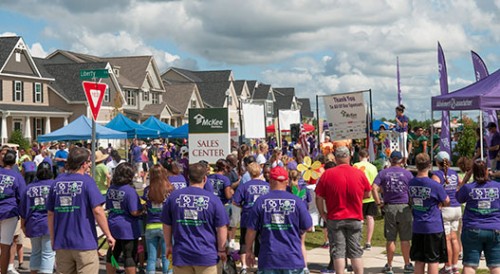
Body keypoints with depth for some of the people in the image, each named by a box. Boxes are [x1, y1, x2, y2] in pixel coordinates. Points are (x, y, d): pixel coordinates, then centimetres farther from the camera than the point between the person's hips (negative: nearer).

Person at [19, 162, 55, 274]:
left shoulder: (29, 188, 7)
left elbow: (23, 210, 10)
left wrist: (23, 225, 19)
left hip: (33, 225, 4)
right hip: (49, 225, -4)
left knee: (35, 253, 17)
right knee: (48, 254, -2)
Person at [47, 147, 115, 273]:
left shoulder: (57, 182, 5)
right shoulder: (86, 181, -8)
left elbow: (51, 213, 9)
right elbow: (97, 211, -14)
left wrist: (52, 239, 18)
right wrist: (108, 235, -5)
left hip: (61, 243, 5)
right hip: (84, 242, -5)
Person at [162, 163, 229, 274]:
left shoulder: (173, 197, 0)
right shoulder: (213, 199, -8)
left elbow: (166, 225, 6)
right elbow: (221, 228, -6)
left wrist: (168, 245, 19)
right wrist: (221, 250, 6)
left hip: (181, 255, 2)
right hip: (206, 256, -2)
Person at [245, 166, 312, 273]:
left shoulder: (260, 201, -4)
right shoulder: (296, 201, -5)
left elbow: (251, 230, -1)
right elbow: (308, 227, 1)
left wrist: (249, 251, 13)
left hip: (268, 259, 0)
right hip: (293, 259, 0)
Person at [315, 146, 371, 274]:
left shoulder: (327, 174, -9)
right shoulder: (359, 173, -4)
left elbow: (319, 197, -6)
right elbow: (367, 194, 8)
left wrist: (322, 214, 6)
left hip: (335, 219, -1)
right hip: (355, 219, 1)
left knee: (338, 252, 4)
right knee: (356, 252, 10)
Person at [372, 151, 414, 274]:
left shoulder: (383, 173, 3)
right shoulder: (407, 173, 1)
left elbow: (374, 188, -9)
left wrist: (378, 203, -3)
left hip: (389, 208, 1)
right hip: (404, 208, -1)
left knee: (390, 239, 7)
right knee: (405, 239, 7)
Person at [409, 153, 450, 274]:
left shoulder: (411, 183, 1)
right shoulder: (434, 185, -15)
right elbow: (446, 202, -3)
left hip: (417, 227, 5)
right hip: (433, 227, -5)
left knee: (419, 261, 11)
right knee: (433, 260, 3)